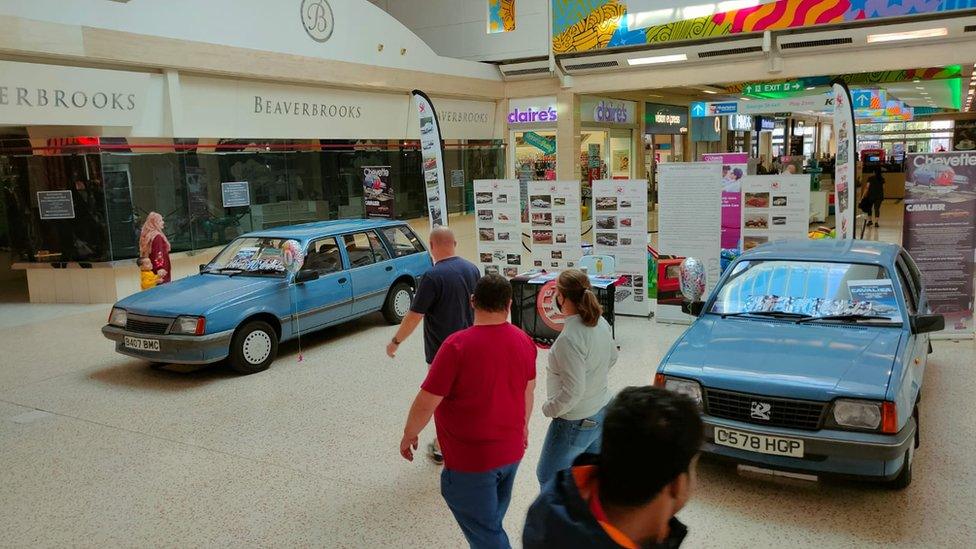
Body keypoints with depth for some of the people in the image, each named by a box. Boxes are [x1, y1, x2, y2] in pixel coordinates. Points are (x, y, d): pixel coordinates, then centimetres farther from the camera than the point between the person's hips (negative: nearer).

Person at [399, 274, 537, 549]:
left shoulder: (457, 345, -24)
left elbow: (426, 402, -20)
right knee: (492, 520, 27)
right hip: (511, 451, 6)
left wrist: (409, 434, -2)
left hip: (471, 460, -6)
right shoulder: (524, 341, -5)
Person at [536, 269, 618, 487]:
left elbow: (572, 391, -27)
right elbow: (612, 357, 15)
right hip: (602, 412, 8)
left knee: (548, 478, 10)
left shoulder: (569, 338, -30)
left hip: (575, 423, -8)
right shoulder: (601, 323, -4)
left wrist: (549, 408, -12)